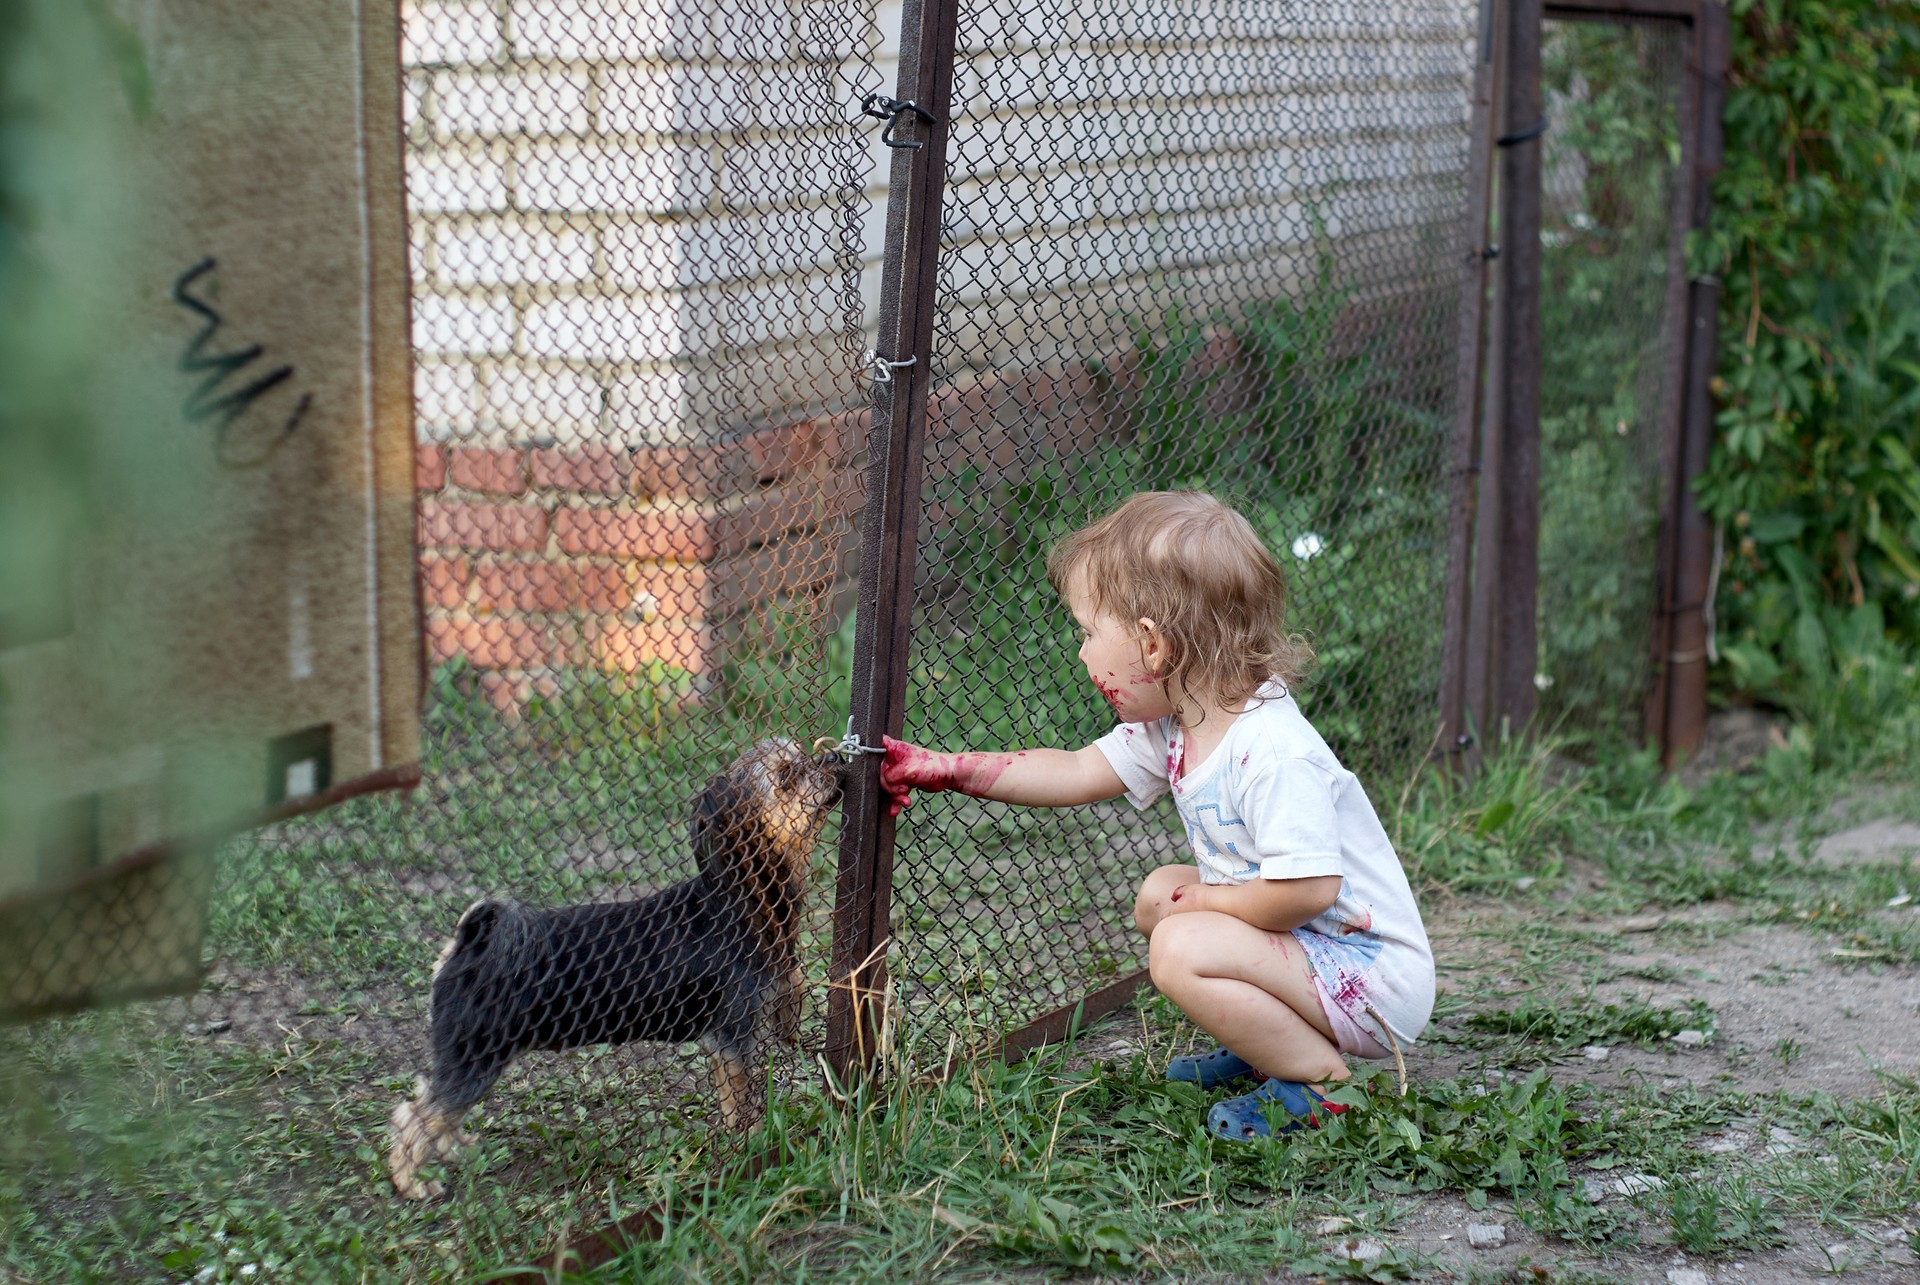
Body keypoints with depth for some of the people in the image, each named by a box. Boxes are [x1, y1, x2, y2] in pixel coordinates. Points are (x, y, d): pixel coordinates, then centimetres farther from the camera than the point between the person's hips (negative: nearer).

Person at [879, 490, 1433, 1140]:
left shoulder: (1274, 754, -29)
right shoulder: (1172, 726, 1)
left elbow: (1306, 889, -32)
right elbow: (1077, 772, 13)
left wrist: (1200, 900, -16)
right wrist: (943, 769, 9)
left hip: (1378, 978, -10)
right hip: (1309, 945, 10)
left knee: (1183, 948, -24)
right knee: (1160, 893, 16)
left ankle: (1324, 1078, -10)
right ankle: (1272, 1044, 16)